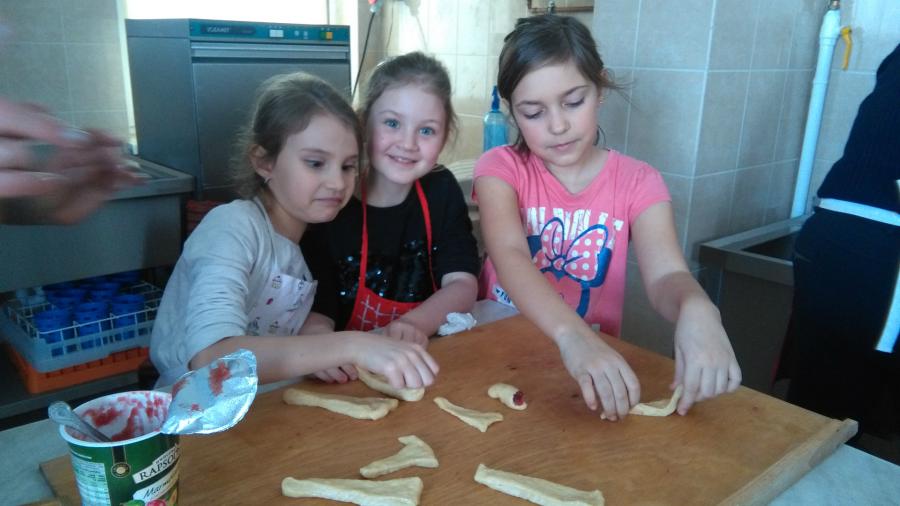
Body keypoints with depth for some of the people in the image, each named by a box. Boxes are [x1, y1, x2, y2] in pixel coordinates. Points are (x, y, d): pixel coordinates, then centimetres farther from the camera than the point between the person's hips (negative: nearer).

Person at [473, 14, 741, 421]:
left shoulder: (637, 182, -3)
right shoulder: (501, 168, -7)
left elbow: (665, 275, -17)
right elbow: (509, 256, -24)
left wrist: (697, 310, -39)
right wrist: (572, 335, -41)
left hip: (599, 356, 2)